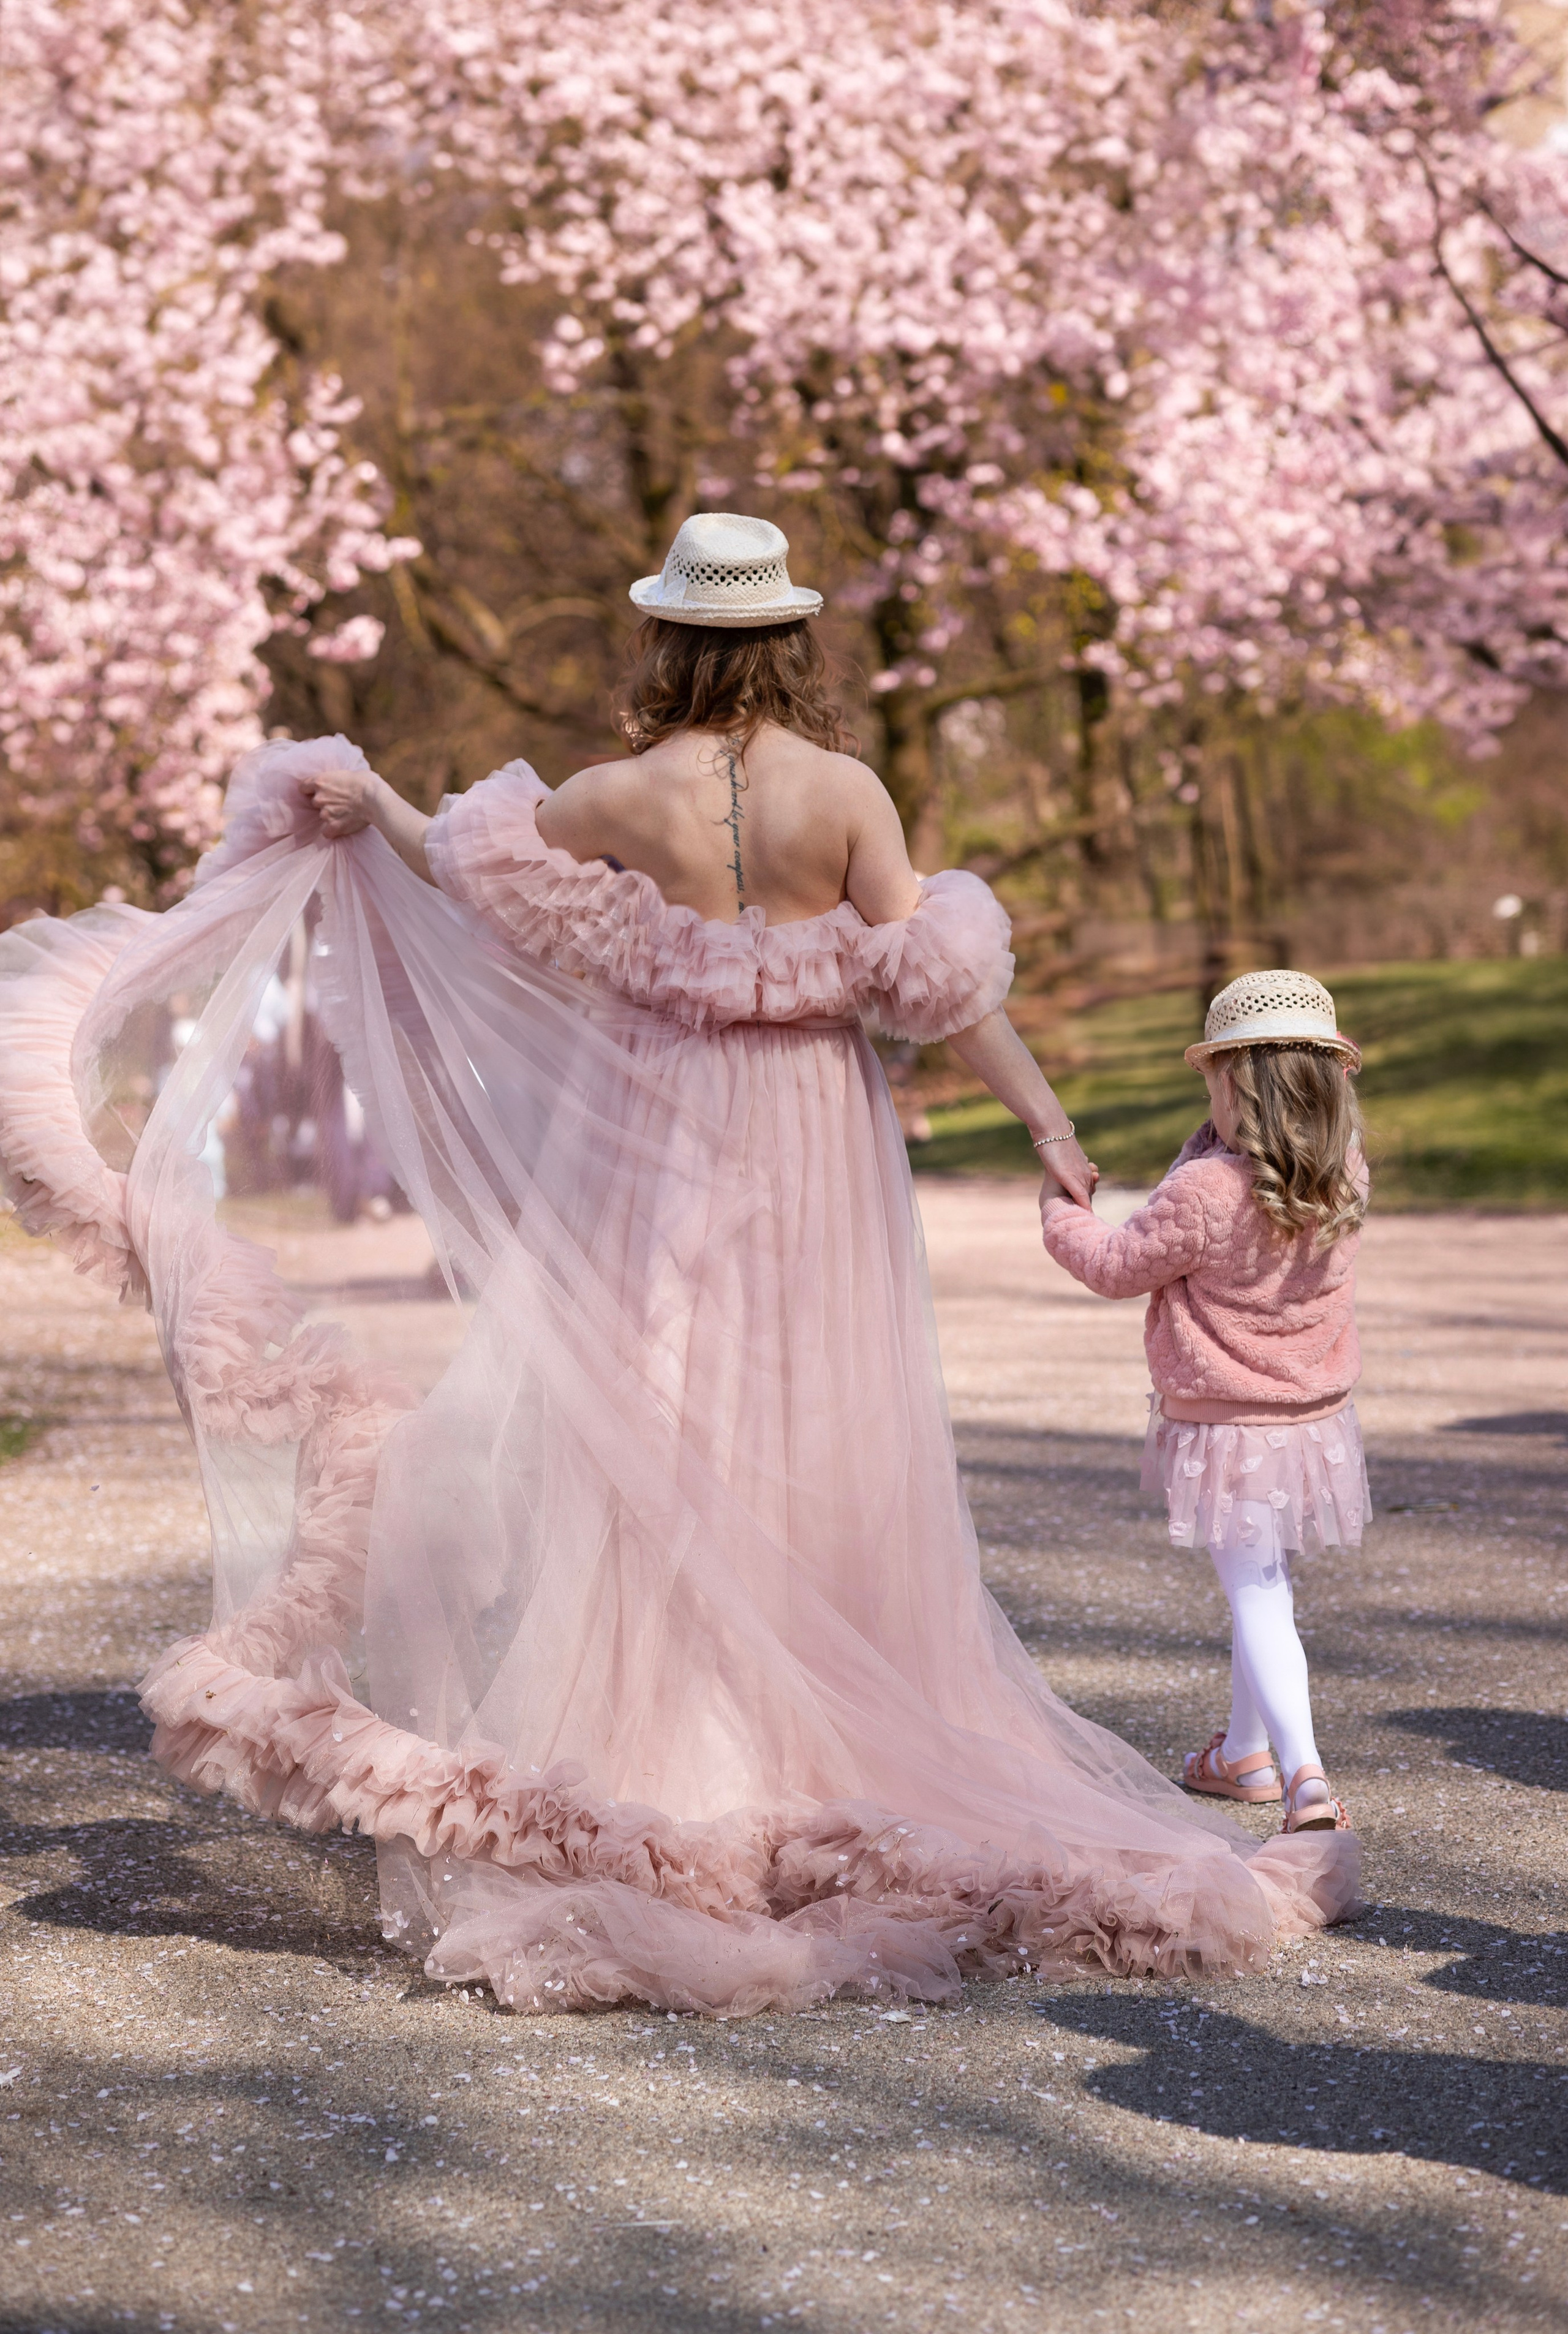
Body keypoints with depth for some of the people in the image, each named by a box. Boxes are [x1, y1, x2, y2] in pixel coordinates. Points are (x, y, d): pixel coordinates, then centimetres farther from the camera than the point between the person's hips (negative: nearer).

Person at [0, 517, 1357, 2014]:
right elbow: (929, 980, -13)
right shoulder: (843, 792, -9)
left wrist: (369, 805, 22)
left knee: (654, 1431, 6)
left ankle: (644, 1757, 7)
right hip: (815, 1154, 0)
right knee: (816, 1441, 7)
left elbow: (469, 867, 4)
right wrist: (1042, 1112, -7)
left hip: (659, 1141, 0)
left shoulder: (627, 798, -8)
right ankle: (835, 1752, 12)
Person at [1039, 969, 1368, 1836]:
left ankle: (1305, 1776, -21)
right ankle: (1245, 1752, 38)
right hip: (1314, 1417, 7)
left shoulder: (1203, 1192, -24)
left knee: (1257, 1601, -6)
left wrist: (1061, 1214, 9)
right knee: (1263, 1584, 23)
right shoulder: (1344, 1178, -6)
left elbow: (1119, 1266, -8)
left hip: (1226, 1430, -6)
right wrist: (1222, 1136, 12)